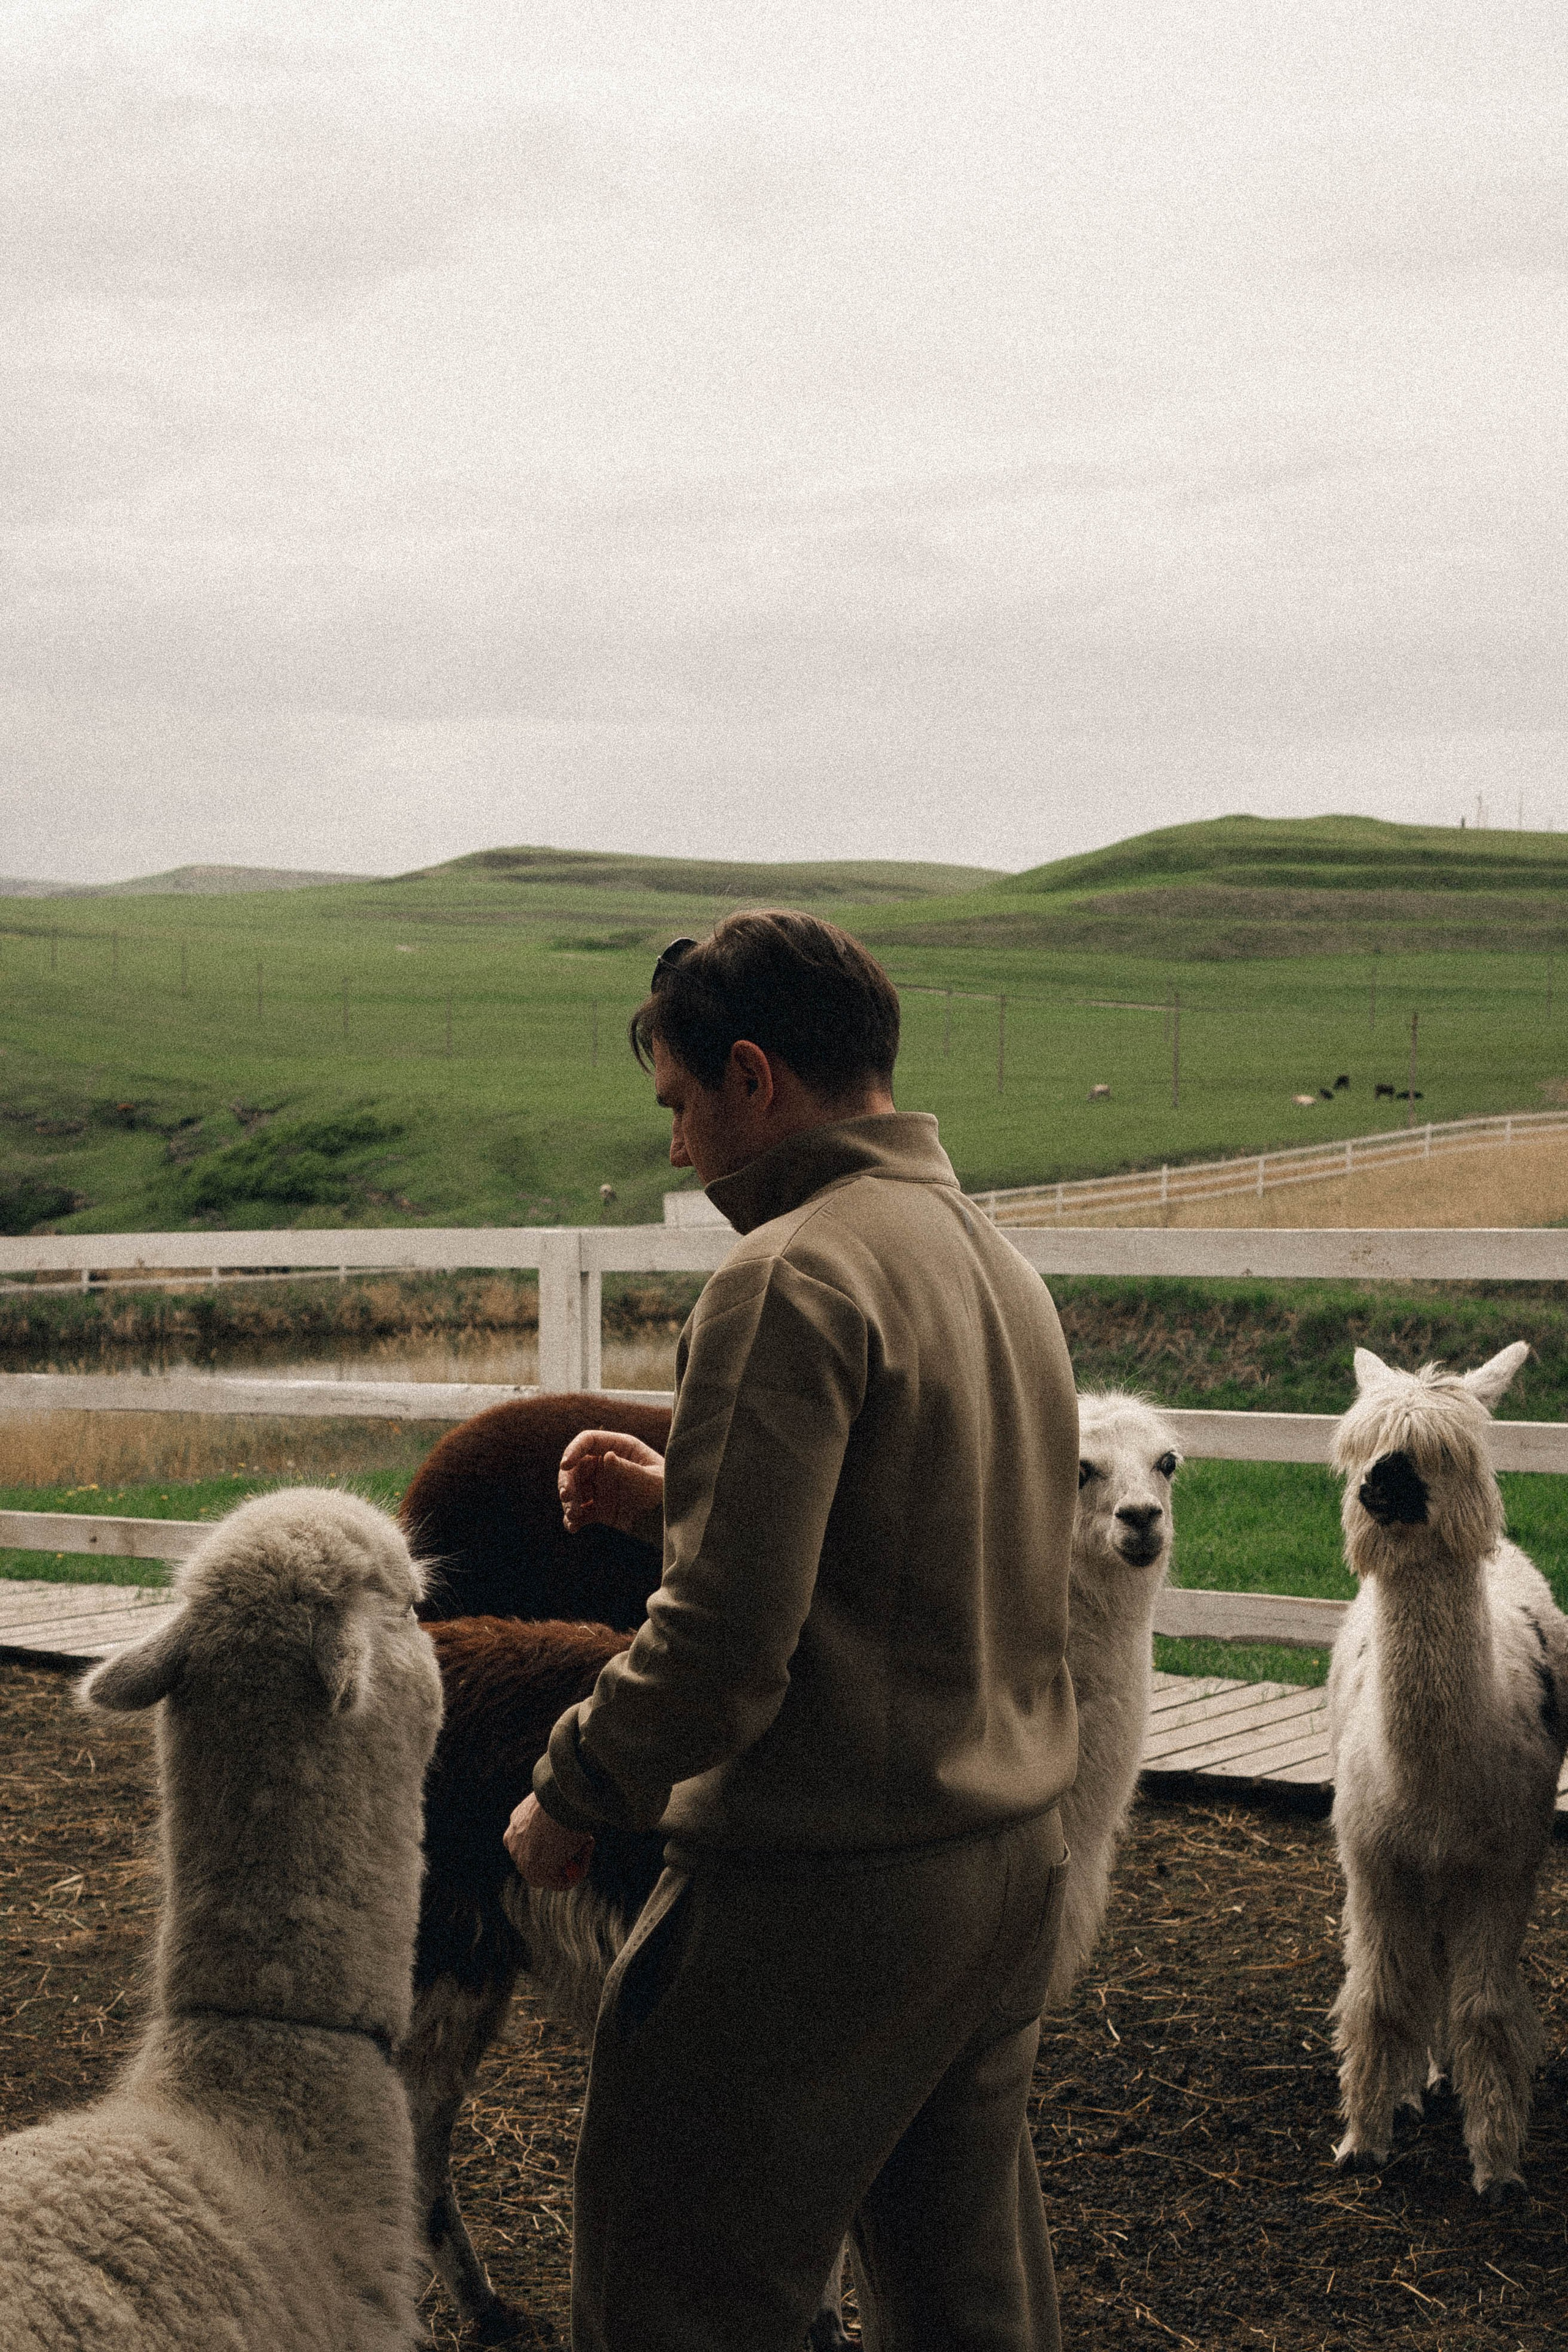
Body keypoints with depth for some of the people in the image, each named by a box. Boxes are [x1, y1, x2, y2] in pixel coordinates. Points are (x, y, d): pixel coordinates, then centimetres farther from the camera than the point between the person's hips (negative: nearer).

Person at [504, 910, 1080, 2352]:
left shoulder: (795, 1276, -16)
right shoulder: (1000, 1263, 12)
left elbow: (727, 1643, -21)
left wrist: (572, 1796, -6)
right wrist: (682, 1497, 16)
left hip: (824, 1891, -9)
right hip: (1010, 1861, 9)